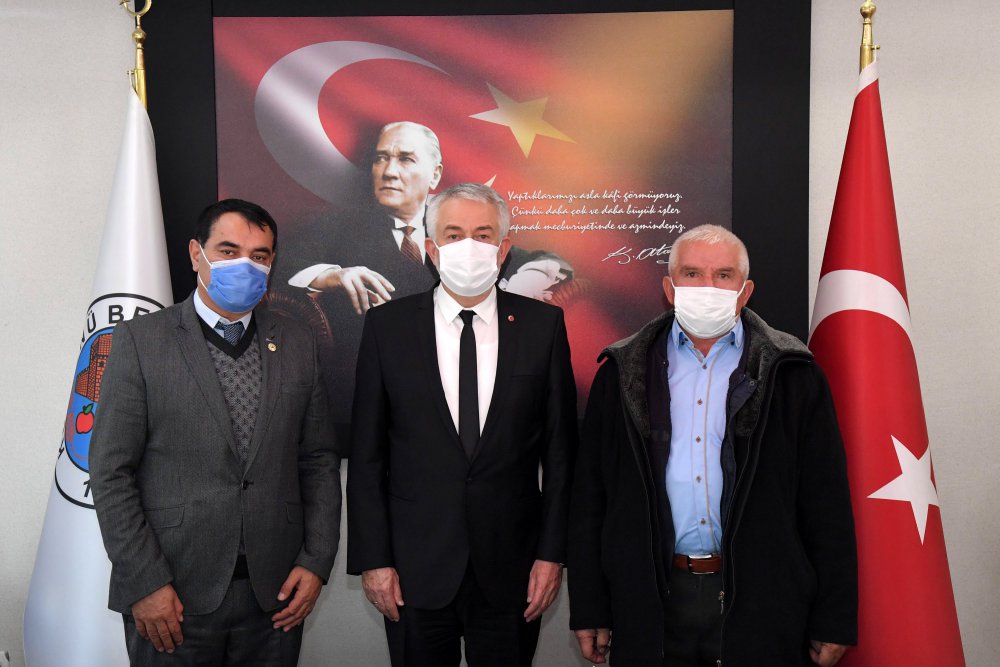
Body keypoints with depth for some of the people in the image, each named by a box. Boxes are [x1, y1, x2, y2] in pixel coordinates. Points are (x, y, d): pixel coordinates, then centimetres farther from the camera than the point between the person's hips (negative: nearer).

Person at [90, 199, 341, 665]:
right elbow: (111, 472, -5)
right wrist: (146, 583, -9)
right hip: (173, 596, -2)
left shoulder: (296, 343, 5)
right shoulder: (140, 341, -3)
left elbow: (318, 460, 7)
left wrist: (316, 561, 0)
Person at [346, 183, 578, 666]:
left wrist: (552, 552, -2)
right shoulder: (387, 326, -3)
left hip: (511, 570, 1)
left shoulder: (543, 324, -2)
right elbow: (366, 455, -1)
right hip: (415, 571, 0)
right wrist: (373, 559, -3)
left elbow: (560, 450, 0)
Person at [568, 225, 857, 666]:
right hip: (651, 602, 1)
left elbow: (828, 503, 0)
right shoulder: (621, 374, 3)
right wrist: (589, 610, 2)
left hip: (760, 605, 0)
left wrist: (834, 620, -2)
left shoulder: (793, 376, 0)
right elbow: (590, 498, 3)